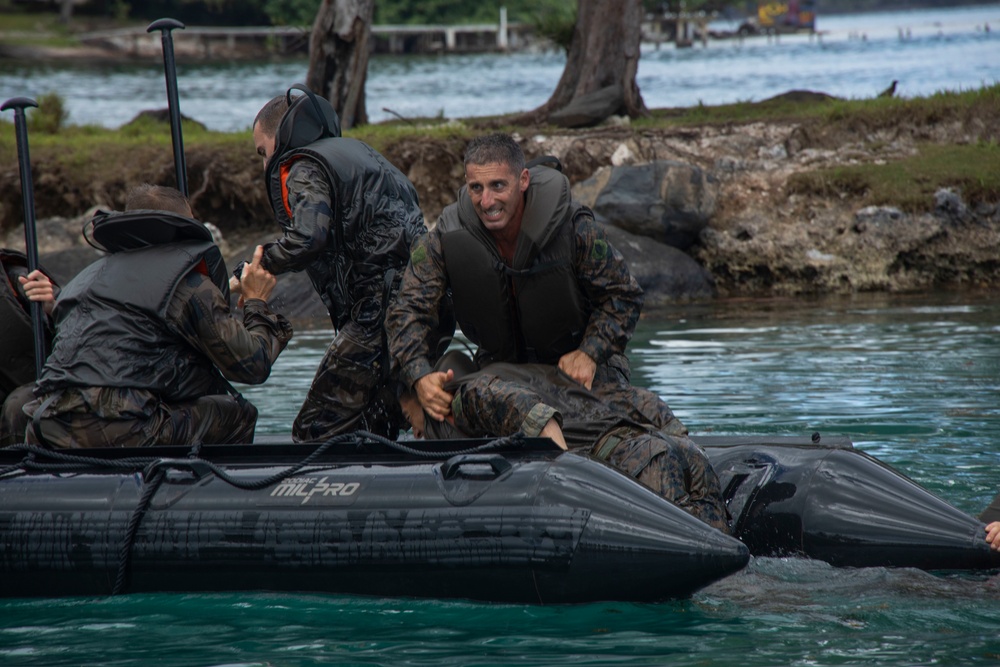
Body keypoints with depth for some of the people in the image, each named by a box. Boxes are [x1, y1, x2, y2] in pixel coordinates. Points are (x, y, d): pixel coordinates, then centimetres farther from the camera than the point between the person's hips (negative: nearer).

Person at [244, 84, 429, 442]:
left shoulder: (303, 169, -2)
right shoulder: (357, 152, 27)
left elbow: (308, 238, -21)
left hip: (380, 312, -9)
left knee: (316, 430, -9)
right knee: (376, 433, 14)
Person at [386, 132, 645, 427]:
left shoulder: (575, 229, -23)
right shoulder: (445, 239, -18)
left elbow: (623, 295, -11)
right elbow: (409, 310, -15)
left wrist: (590, 353, -25)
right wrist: (420, 377, -33)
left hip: (577, 364, -2)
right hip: (500, 365, 2)